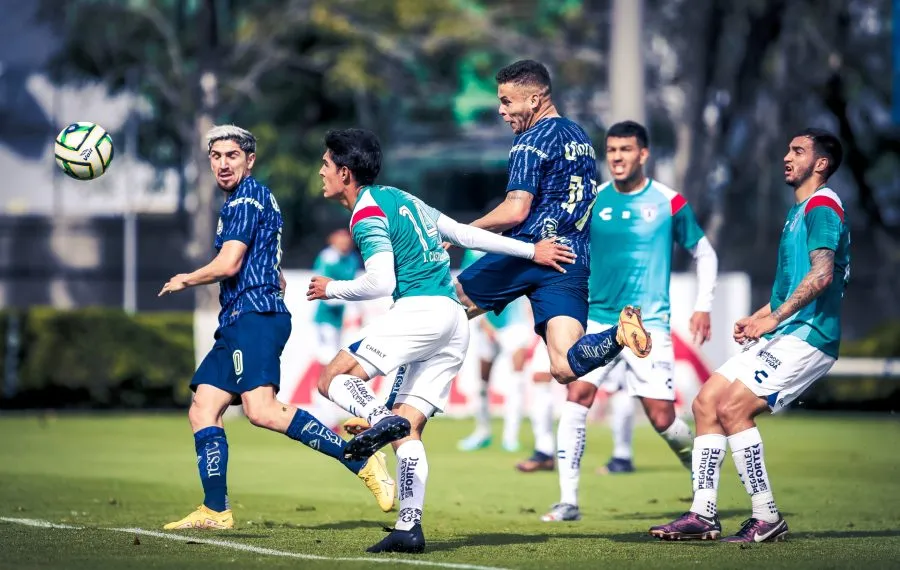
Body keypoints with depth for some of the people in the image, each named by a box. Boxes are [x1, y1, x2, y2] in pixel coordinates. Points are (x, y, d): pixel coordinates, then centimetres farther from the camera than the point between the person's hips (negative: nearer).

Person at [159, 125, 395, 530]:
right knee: (202, 411, 5)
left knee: (262, 411, -25)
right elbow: (276, 278, 32)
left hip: (254, 315, -11)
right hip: (238, 322, 11)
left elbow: (228, 265, -13)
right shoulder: (255, 198, 26)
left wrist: (184, 281, 2)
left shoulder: (246, 199, -6)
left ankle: (361, 462, -25)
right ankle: (215, 511, 3)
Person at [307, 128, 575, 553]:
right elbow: (465, 233, 25)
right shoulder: (399, 199, 23)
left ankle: (382, 420, -39)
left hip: (419, 310, -9)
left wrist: (331, 289, 1)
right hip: (454, 323, 9)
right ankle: (409, 527, -3)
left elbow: (381, 282, -15)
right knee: (409, 429, 6)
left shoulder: (367, 214, -5)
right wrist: (531, 251, 30)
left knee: (334, 379, -10)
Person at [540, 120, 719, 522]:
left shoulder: (669, 202, -2)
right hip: (597, 320, 2)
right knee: (576, 398, -14)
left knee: (661, 417, -5)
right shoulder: (591, 202, 3)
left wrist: (703, 306, 1)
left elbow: (704, 254, 8)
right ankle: (568, 501, -10)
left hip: (649, 324, -2)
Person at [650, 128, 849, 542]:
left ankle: (767, 519, -12)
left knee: (732, 408, -19)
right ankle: (703, 515, 4)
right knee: (705, 402, 4)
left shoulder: (822, 206, -11)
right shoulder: (799, 211, 22)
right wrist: (757, 318, 17)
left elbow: (821, 275, -26)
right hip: (781, 337, 10)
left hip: (806, 337, -10)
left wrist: (774, 318, -24)